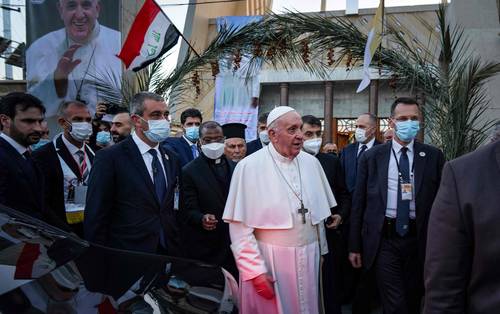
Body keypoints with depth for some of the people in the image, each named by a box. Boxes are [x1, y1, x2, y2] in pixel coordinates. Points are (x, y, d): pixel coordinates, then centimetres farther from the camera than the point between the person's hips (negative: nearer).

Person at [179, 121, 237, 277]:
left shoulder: (235, 167, 9)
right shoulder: (189, 171, -5)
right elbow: (188, 210, -8)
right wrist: (202, 219, -28)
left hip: (234, 242, 4)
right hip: (205, 247, -4)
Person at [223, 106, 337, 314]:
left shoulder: (311, 163, 3)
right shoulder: (249, 167, -13)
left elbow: (317, 212, 12)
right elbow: (240, 226, -13)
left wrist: (320, 250, 15)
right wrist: (255, 271, -13)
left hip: (308, 258, 5)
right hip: (268, 260, -4)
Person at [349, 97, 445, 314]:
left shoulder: (433, 157, 2)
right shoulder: (371, 157, 1)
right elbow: (358, 203, 2)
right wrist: (355, 246, 2)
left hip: (419, 240, 2)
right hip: (384, 239, -1)